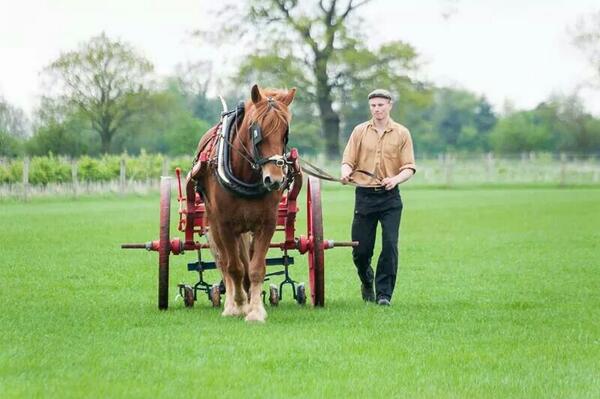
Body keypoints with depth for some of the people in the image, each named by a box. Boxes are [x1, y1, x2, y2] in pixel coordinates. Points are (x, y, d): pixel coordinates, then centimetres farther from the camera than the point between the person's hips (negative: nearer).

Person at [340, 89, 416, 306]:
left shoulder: (402, 133, 3)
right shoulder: (360, 131, 7)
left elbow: (409, 167, 1)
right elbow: (348, 160, 6)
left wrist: (396, 179, -19)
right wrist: (346, 173, -17)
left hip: (390, 197, -1)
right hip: (364, 195, 1)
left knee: (390, 245, -11)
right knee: (360, 249, 3)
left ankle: (384, 293, -3)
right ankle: (367, 283, 32)